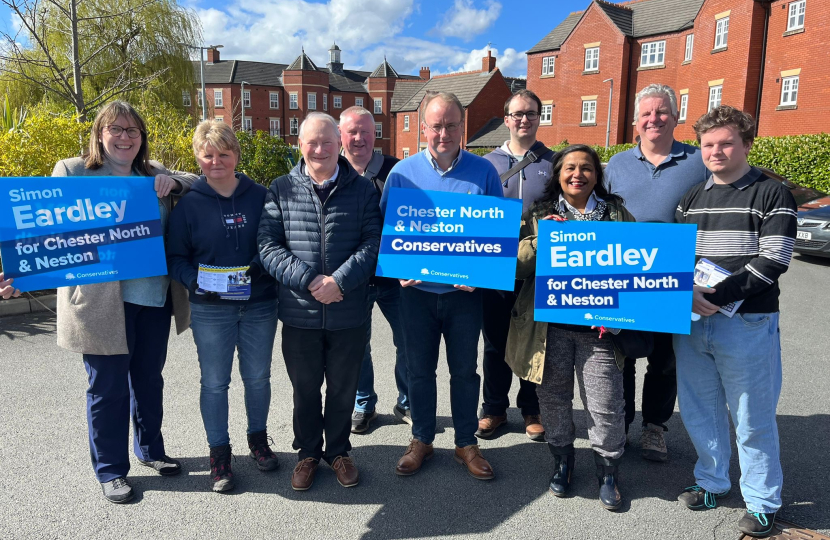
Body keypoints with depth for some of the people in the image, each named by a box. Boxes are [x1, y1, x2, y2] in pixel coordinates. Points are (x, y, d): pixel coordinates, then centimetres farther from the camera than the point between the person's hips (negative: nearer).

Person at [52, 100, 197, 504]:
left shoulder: (153, 175, 11)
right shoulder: (73, 172, 0)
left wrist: (172, 181, -10)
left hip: (155, 299, 4)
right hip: (102, 302, -4)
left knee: (149, 380, 18)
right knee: (108, 388, 6)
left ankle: (151, 450, 37)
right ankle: (110, 470, 24)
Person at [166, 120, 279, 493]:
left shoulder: (259, 196, 1)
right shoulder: (188, 204, -1)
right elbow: (175, 257, 1)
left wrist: (259, 267, -12)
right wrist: (194, 281, -17)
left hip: (259, 305, 1)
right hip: (210, 311, -1)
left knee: (257, 377, 13)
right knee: (214, 382, 8)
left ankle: (258, 438, 35)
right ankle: (219, 452, 25)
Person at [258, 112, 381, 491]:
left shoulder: (363, 189, 0)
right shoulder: (281, 189, 1)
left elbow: (374, 243, -7)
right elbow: (268, 245, -6)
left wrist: (338, 281, -19)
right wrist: (308, 281, -18)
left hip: (350, 314, 0)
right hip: (299, 314, 0)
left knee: (343, 389, 16)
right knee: (305, 389, 16)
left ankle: (338, 450, 38)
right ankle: (308, 452, 37)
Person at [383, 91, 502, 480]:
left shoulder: (483, 172, -2)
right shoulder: (403, 172, -1)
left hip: (465, 292, 0)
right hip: (417, 291, 1)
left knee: (464, 370, 13)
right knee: (419, 369, 13)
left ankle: (466, 443, 30)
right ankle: (421, 440, 31)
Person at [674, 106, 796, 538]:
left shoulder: (772, 195, -4)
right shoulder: (691, 198, 12)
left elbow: (772, 262, -13)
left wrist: (718, 295, -21)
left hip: (748, 323, -5)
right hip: (690, 321, 5)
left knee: (752, 419, 6)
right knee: (699, 410, 15)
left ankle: (762, 502, 24)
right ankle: (711, 482, 35)